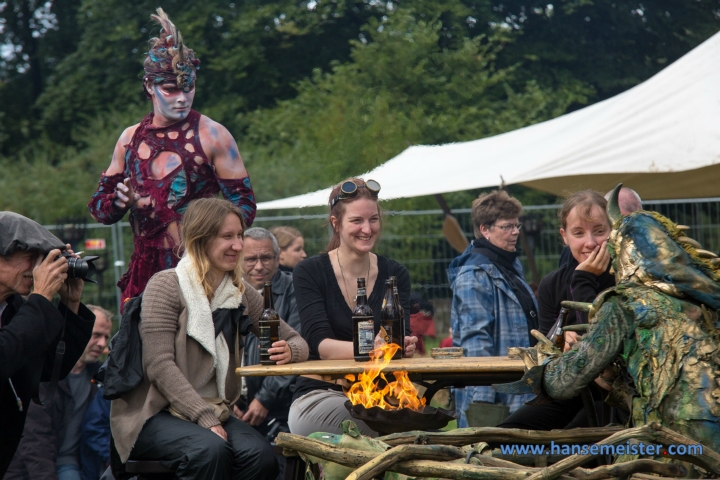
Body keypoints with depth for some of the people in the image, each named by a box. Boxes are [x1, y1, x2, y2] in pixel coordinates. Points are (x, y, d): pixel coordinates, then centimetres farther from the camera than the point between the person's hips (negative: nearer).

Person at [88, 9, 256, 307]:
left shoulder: (212, 136, -1)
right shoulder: (130, 139, 11)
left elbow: (244, 204, -2)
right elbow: (98, 206, 17)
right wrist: (119, 201, -6)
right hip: (144, 271, 4)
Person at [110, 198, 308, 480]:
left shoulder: (241, 294, 12)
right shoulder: (166, 286, -7)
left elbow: (296, 342, 14)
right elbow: (160, 366, -15)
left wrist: (290, 351, -13)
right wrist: (206, 420, -24)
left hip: (215, 411, 5)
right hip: (155, 414, -5)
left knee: (261, 456, -26)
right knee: (210, 451, -35)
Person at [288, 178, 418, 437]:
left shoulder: (395, 274, 8)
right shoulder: (309, 272, -2)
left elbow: (402, 336, -5)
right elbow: (321, 345, -15)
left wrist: (404, 347, -31)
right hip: (320, 394, -3)